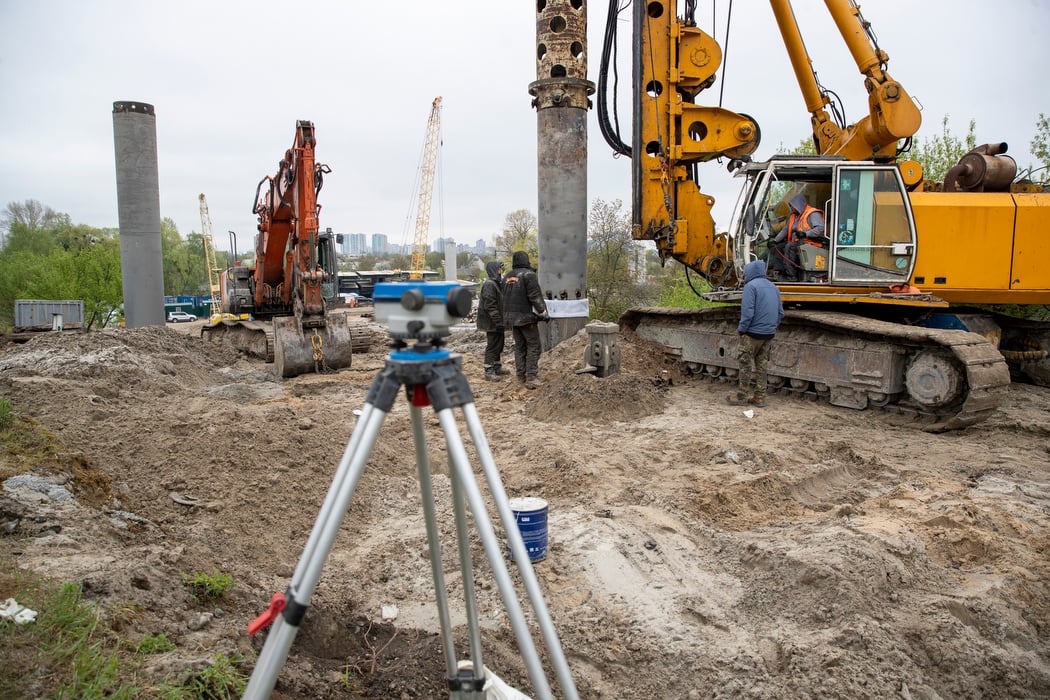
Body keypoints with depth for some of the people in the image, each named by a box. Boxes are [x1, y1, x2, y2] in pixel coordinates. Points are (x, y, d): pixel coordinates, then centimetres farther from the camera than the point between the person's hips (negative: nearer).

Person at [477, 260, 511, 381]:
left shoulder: (498, 283, 14)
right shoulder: (489, 284, -17)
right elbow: (490, 305, -23)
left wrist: (501, 321, 17)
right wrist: (498, 321, -24)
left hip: (498, 321, 10)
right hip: (492, 322, -10)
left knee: (499, 344, 17)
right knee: (492, 346, -5)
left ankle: (497, 367, 29)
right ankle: (489, 371, 1)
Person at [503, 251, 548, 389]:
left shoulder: (508, 277, 10)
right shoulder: (528, 274, -12)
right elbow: (535, 296, -16)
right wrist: (543, 312, -7)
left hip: (512, 316, 7)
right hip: (526, 316, -7)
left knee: (519, 345, 15)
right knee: (533, 345, -1)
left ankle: (521, 375, 17)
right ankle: (531, 377, -6)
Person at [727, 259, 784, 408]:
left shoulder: (751, 286, -12)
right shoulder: (773, 287, 13)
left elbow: (747, 311, -19)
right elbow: (781, 312, 14)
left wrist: (742, 329, -9)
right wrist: (773, 327, 19)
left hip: (753, 333, -7)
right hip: (769, 334, 7)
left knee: (746, 365, 2)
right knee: (761, 365, 13)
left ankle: (742, 396, 7)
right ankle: (759, 397, 16)